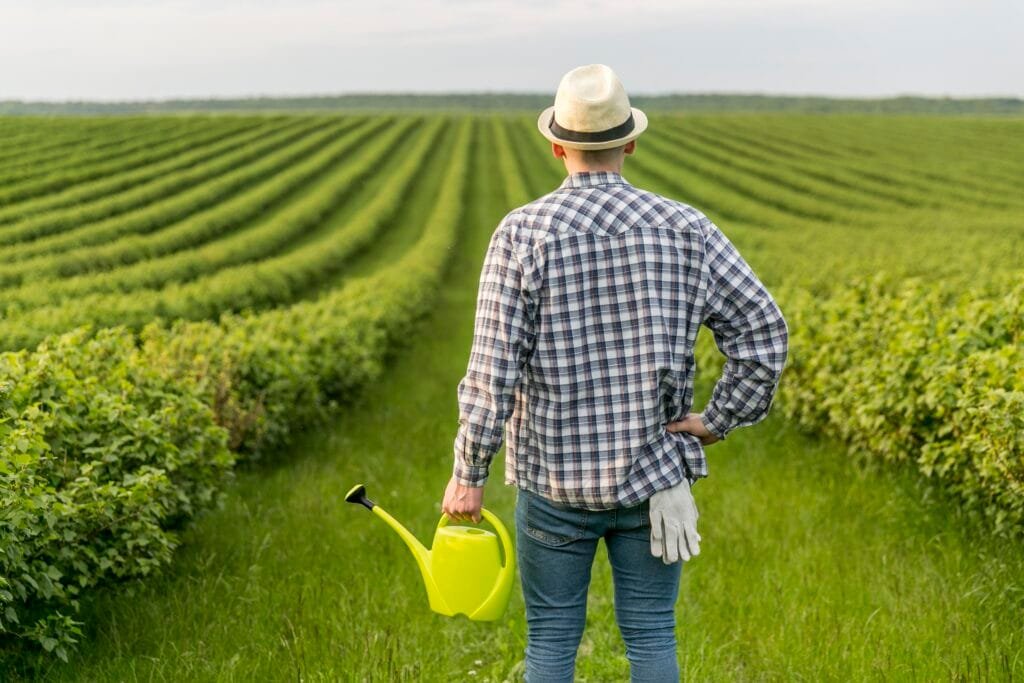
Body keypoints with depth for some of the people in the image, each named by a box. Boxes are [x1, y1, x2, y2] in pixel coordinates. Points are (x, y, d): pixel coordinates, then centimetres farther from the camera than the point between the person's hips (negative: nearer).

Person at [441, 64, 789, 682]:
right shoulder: (685, 229, -3)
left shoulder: (523, 232, -10)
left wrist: (468, 474, -6)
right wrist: (718, 420, 2)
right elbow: (765, 330, -5)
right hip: (653, 476, 2)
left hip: (556, 477, -1)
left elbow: (495, 367, -13)